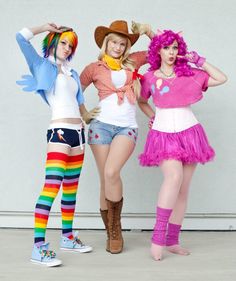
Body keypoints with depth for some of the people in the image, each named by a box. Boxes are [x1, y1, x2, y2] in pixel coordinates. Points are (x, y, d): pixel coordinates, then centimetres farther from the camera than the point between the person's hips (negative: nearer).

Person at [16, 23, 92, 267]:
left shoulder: (72, 73, 22)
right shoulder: (42, 65, 6)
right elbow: (21, 37, -3)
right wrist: (46, 27, 7)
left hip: (78, 132, 7)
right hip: (59, 131, -7)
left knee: (71, 188, 10)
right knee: (52, 186, -18)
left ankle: (67, 237, 20)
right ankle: (38, 246, -18)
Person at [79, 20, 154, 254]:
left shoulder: (132, 61, 14)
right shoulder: (94, 68, 10)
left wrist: (148, 31, 12)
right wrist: (85, 115, 10)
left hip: (127, 128, 0)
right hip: (101, 125, 1)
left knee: (111, 173, -22)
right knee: (105, 180, 0)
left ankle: (116, 229, -4)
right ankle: (110, 233, 15)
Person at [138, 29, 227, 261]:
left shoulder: (189, 73, 8)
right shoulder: (149, 78, 7)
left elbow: (221, 78, 5)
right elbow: (142, 101, 24)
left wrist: (199, 61, 4)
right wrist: (152, 116, 9)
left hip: (189, 132, 3)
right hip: (164, 133, -2)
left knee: (183, 189, 2)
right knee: (174, 176, -28)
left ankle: (172, 241, 12)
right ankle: (158, 236, -22)